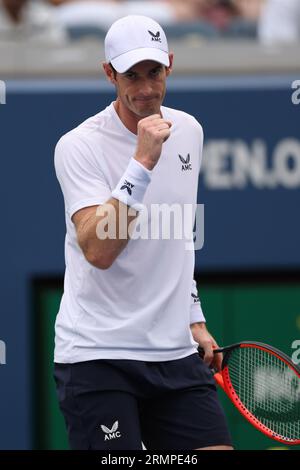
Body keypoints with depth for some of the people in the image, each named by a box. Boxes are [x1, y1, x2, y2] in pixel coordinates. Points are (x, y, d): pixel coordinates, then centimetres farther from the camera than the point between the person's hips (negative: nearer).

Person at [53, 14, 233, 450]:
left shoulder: (188, 131, 10)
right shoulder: (79, 147, -10)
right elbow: (98, 250, -24)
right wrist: (143, 162, -26)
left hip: (176, 352, 6)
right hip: (97, 359, -6)